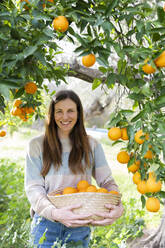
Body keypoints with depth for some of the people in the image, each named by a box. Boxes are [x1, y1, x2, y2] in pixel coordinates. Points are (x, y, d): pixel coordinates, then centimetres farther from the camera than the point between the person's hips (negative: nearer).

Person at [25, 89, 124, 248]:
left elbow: (107, 182, 0)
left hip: (80, 227, 1)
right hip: (46, 224, -1)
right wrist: (55, 213, -26)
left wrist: (117, 208, -22)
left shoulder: (91, 145, 4)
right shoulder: (37, 145, -1)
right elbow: (33, 188, -7)